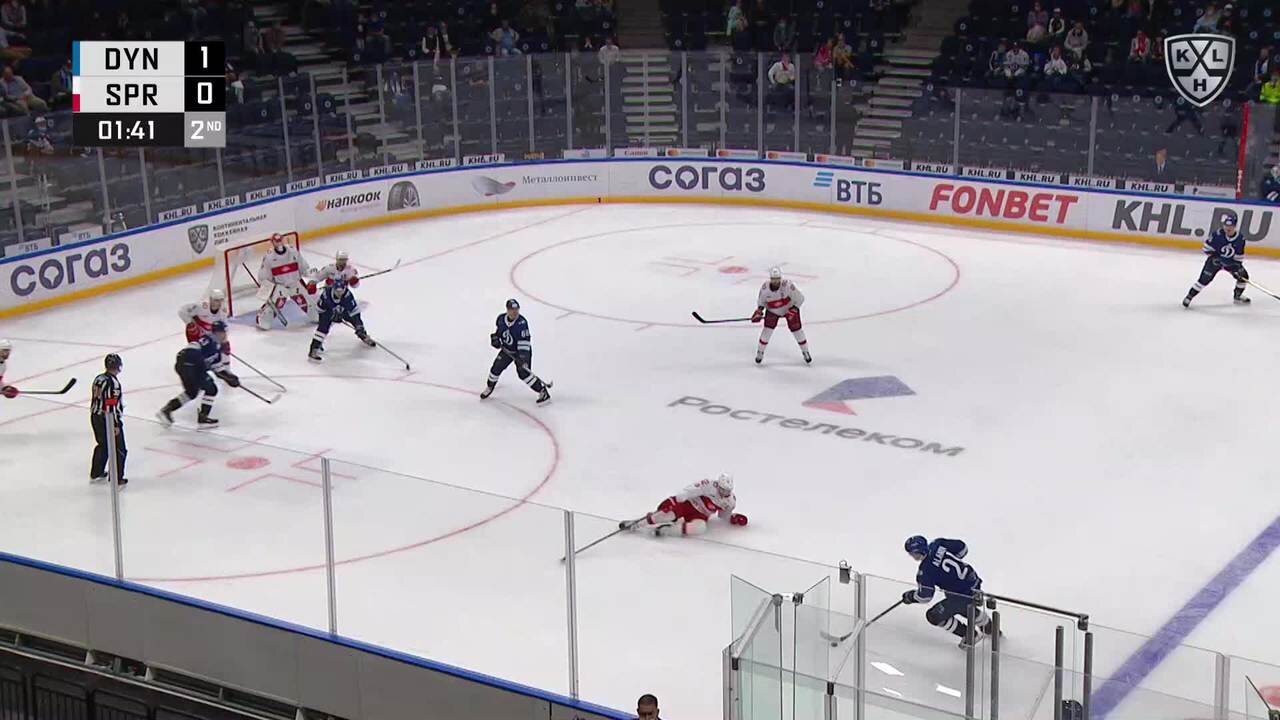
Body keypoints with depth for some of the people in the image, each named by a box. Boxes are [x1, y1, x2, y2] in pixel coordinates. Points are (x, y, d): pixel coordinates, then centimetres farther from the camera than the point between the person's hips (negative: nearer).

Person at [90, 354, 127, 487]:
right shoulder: (113, 382, -22)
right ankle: (116, 479, 4)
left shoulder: (98, 379, 4)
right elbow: (112, 405, -23)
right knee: (118, 450, 2)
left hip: (95, 417, 9)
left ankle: (96, 474, 34)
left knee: (102, 445, 25)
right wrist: (116, 425, -18)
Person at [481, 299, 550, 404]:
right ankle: (489, 387, 32)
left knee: (523, 373, -19)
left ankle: (543, 392, -11)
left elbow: (524, 341, -31)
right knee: (496, 368, 3)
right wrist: (495, 338, -2)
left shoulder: (522, 323, -28)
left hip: (521, 351, -5)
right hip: (507, 350, 6)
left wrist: (523, 357, -38)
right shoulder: (501, 319, -10)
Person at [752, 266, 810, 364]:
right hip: (772, 310, 2)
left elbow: (800, 298, -25)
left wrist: (793, 311, -27)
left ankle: (805, 351, 18)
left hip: (790, 308, -2)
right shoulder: (765, 287, -24)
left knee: (796, 329, -1)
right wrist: (759, 311, -14)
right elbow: (761, 300, -2)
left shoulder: (787, 285, -34)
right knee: (767, 329, -8)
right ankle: (760, 352, 8)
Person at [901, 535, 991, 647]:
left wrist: (910, 597, 3)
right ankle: (988, 627, 63)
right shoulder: (938, 544, -6)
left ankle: (968, 634, 15)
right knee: (965, 607, 38)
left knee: (934, 615, 0)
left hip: (964, 595, -8)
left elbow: (925, 596, -16)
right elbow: (962, 548, 6)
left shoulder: (925, 570, -22)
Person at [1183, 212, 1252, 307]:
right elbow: (1207, 247, -16)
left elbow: (1239, 256, -6)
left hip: (1231, 261, 4)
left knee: (1243, 276, -2)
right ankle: (1189, 296, -5)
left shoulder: (1240, 238, -16)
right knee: (1205, 278, -15)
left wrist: (1237, 266, -13)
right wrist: (1214, 255, -23)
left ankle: (1237, 296, 22)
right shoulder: (1218, 234, -26)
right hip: (1216, 259, -4)